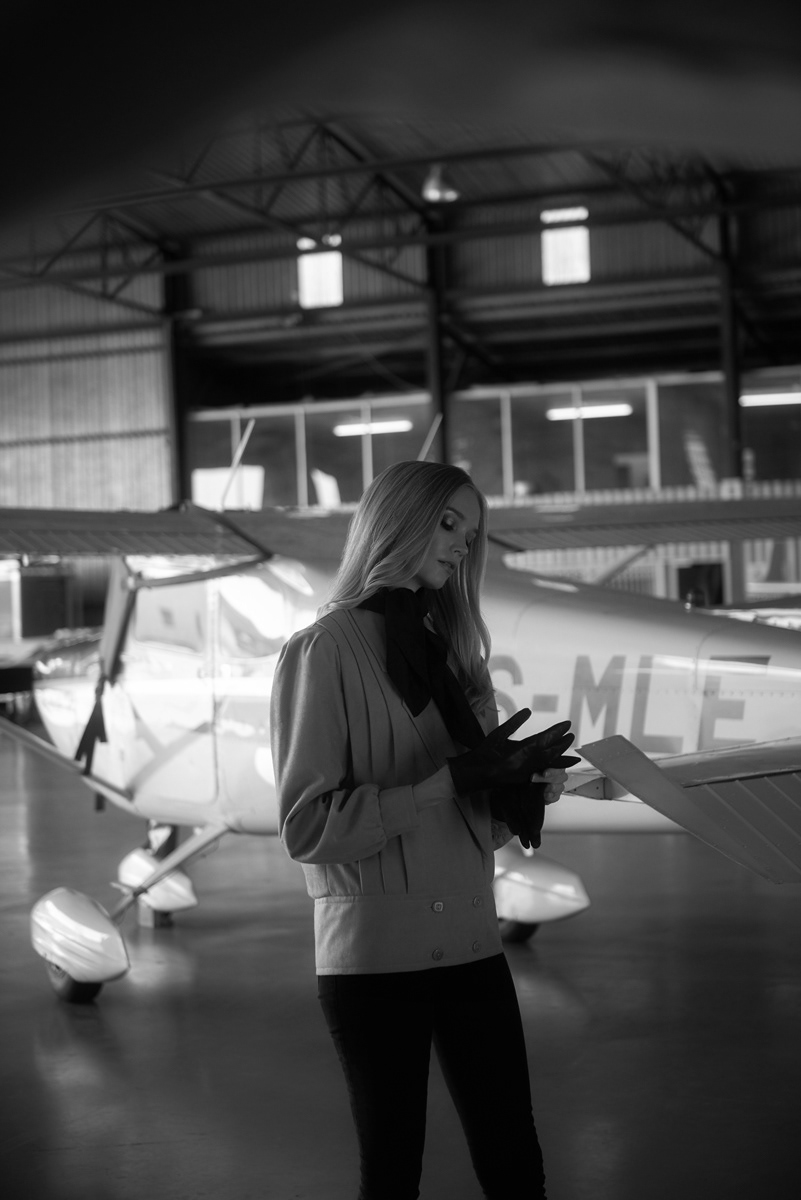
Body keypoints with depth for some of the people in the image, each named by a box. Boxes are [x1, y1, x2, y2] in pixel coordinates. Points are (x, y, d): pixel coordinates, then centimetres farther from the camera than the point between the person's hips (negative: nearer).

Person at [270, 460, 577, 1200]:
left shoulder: (449, 651, 14)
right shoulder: (326, 649, -5)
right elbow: (307, 826, -14)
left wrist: (525, 788, -6)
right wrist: (449, 782, -20)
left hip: (470, 945, 5)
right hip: (373, 957, -5)